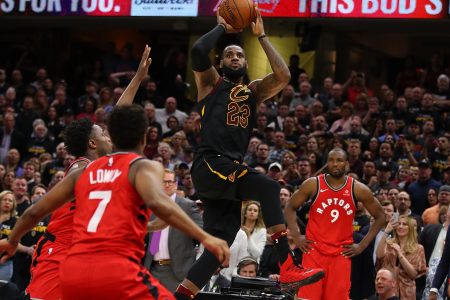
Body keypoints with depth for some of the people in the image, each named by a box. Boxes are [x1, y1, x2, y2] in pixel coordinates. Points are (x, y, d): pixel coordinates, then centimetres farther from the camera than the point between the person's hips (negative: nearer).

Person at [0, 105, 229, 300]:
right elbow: (157, 202, -17)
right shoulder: (144, 167, 6)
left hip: (73, 271, 6)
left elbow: (34, 212, 28)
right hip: (116, 271, -5)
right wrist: (204, 237, -21)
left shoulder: (84, 171, 23)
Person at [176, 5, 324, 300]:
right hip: (209, 165, -7)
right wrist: (221, 27, 5)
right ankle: (288, 268, -33)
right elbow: (198, 51, -12)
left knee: (219, 245, 1)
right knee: (268, 187, -27)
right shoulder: (211, 82, 9)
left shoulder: (254, 91, 22)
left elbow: (283, 75, 3)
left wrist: (261, 36, 8)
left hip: (230, 170, 7)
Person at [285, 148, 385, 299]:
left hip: (342, 254, 1)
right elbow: (290, 208, 8)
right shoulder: (313, 184, -3)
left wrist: (362, 245, 2)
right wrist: (296, 237, -2)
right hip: (314, 250, -1)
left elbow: (380, 217, 8)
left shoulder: (358, 189, -2)